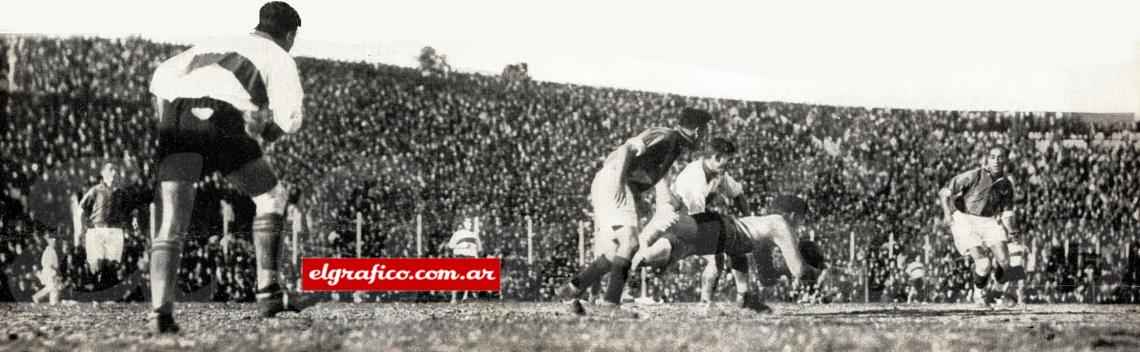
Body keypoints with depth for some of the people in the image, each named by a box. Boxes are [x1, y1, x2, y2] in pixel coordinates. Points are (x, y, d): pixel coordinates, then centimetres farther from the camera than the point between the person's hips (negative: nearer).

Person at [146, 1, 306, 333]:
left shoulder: (212, 47, 38)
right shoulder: (280, 57, 22)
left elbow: (161, 77, 24)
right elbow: (288, 116, 5)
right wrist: (268, 133, 25)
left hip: (176, 112, 4)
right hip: (220, 117, -4)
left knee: (171, 223, 2)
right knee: (270, 196, 18)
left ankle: (161, 311, -16)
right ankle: (268, 293, 11)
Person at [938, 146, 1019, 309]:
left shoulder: (1006, 184, 1)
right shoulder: (973, 176, -16)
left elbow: (1007, 213, 12)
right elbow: (944, 193, -13)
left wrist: (1013, 234, 3)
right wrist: (947, 213, -28)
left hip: (989, 221, 4)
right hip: (965, 220, -4)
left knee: (1004, 261, -12)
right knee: (983, 264, -18)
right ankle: (979, 294, 14)